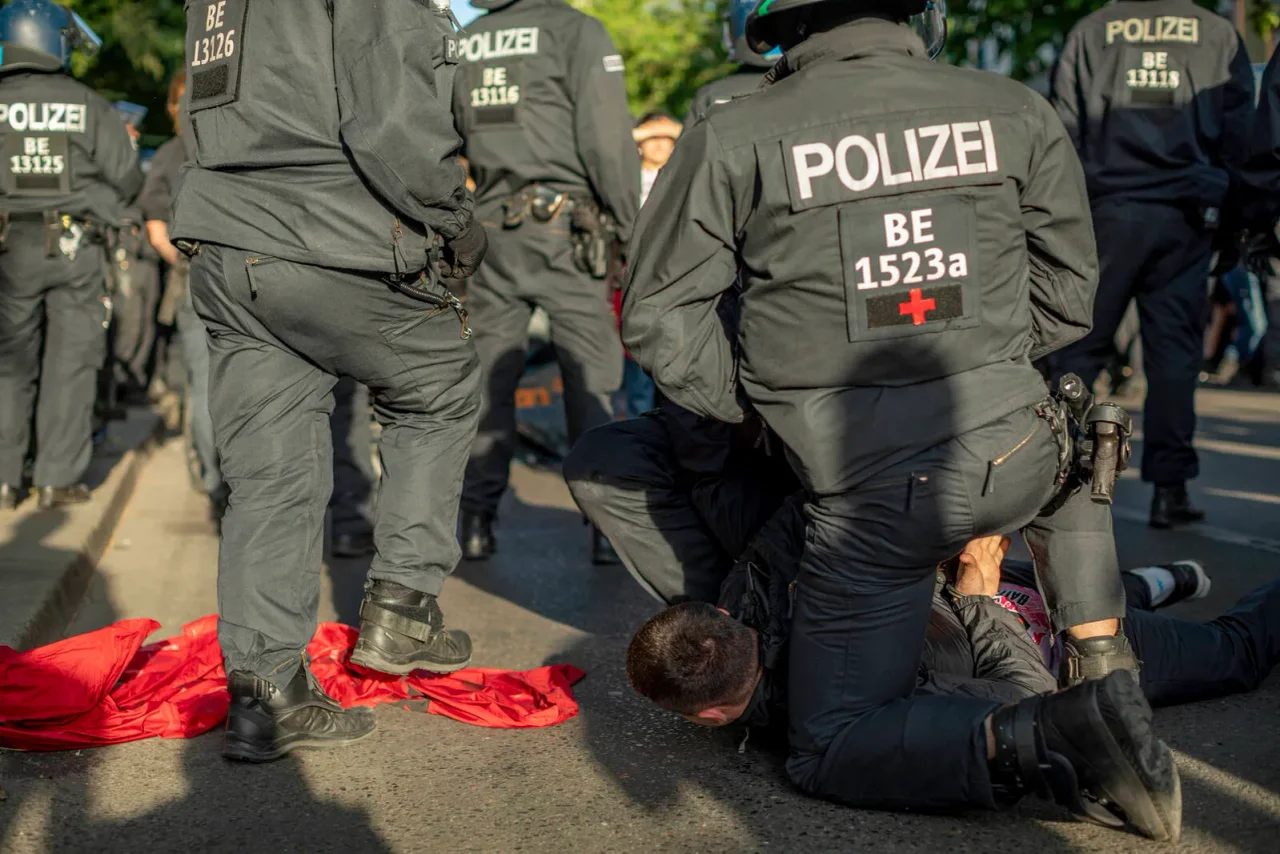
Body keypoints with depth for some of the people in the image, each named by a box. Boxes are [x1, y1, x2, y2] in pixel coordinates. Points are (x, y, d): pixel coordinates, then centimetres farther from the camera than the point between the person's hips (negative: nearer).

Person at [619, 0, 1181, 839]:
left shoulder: (730, 140, -4)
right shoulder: (1016, 112, 3)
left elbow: (658, 316, -1)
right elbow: (1068, 290, 11)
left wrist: (751, 406, 11)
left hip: (872, 497, -3)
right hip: (1009, 451, 3)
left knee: (832, 752, 11)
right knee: (1077, 454, 40)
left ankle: (1036, 737, -15)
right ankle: (1111, 691, 25)